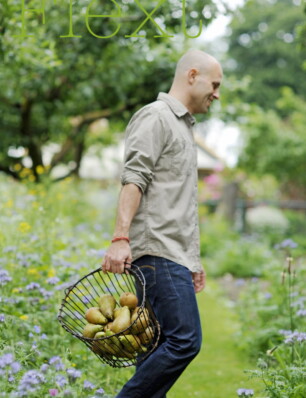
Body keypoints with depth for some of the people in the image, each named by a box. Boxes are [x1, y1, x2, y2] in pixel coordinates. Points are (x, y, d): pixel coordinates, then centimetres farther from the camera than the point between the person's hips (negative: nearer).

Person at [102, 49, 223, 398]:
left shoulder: (183, 125, 26)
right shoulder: (155, 117, -4)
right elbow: (133, 181, -16)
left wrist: (193, 260, 29)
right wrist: (120, 238, -27)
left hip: (175, 255, 10)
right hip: (158, 252, -10)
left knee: (162, 348, 6)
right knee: (184, 340, -16)